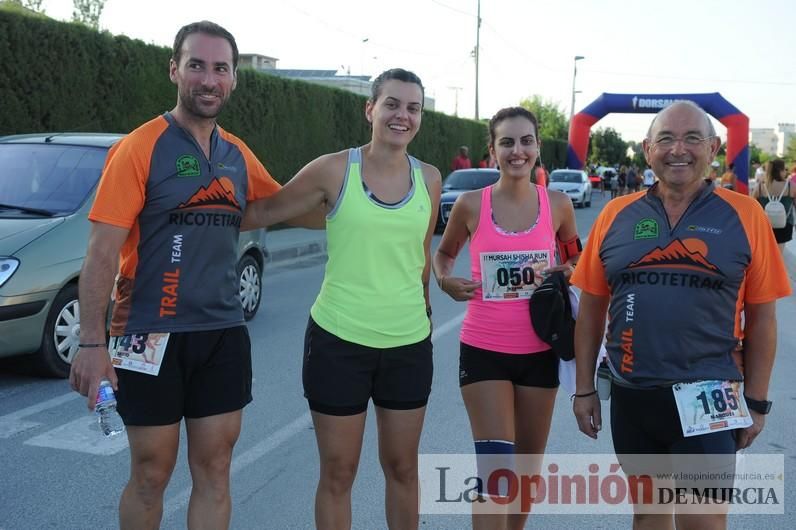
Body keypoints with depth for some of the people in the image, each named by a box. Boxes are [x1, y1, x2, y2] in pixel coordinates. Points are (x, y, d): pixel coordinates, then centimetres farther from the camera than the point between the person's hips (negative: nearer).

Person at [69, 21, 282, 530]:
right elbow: (103, 252, -12)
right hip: (152, 335, -4)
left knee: (214, 473, 11)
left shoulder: (239, 155, 8)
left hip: (224, 334, 5)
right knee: (151, 475, 8)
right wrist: (92, 343, -17)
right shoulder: (140, 148, -8)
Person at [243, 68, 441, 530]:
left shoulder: (430, 179, 2)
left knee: (402, 467, 16)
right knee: (338, 473, 9)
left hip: (409, 343, 3)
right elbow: (263, 213, 1)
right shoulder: (334, 170, -8)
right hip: (339, 340, -3)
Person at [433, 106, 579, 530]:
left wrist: (564, 273, -8)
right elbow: (443, 253, 12)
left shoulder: (558, 205, -1)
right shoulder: (471, 205, -5)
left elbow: (575, 259, 15)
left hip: (538, 352, 3)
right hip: (483, 350, -2)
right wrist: (445, 280, -9)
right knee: (495, 470, -8)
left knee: (529, 465, 17)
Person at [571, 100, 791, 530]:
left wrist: (756, 401, 1)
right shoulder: (616, 215, 2)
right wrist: (584, 389, 5)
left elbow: (761, 317, 1)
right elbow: (591, 308, 6)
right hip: (631, 396, 3)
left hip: (709, 398, -2)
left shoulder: (743, 215, -2)